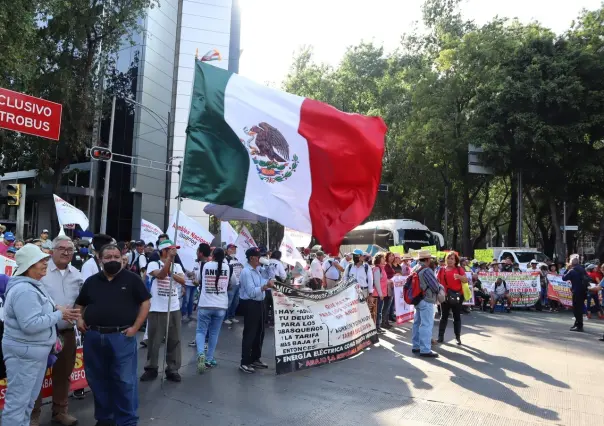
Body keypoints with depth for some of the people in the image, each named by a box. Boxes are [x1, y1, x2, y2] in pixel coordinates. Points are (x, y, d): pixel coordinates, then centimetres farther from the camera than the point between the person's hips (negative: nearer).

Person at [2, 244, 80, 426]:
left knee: (29, 399, 21)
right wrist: (58, 315, -19)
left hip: (36, 351, 10)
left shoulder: (34, 286, 11)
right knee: (17, 401, 0)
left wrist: (58, 311, 2)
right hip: (24, 353, -10)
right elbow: (30, 324, -28)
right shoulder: (23, 290, -23)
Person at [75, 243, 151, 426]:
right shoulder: (91, 281, 10)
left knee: (125, 381, -1)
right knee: (97, 379, 15)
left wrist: (135, 327, -9)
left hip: (122, 337, -4)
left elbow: (145, 302, -2)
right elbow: (80, 304, 22)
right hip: (94, 337, 4)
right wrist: (79, 319, 3)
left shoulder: (132, 279, -2)